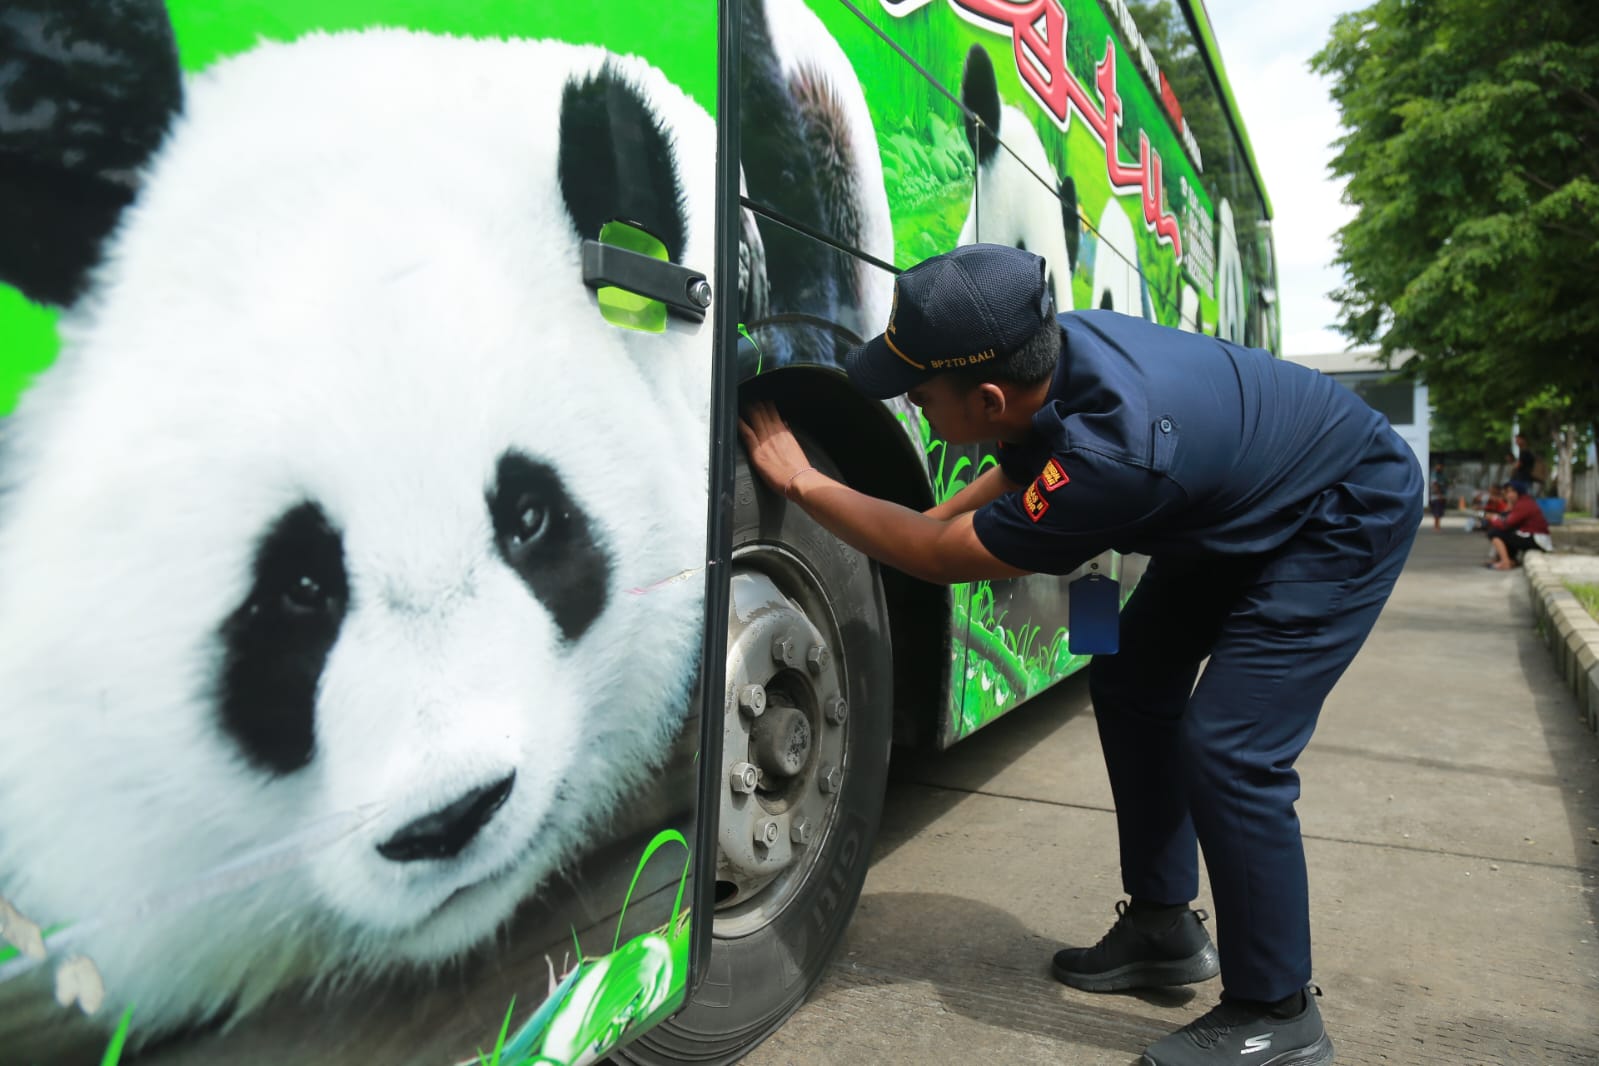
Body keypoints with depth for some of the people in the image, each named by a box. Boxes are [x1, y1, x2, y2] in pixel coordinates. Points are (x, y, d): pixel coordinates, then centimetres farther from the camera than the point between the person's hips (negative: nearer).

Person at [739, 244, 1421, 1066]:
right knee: (1130, 684, 8)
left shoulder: (1113, 455, -42)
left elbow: (940, 557, -29)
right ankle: (1163, 928, 22)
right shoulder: (1049, 350, -18)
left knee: (1228, 746, -18)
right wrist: (938, 518, -4)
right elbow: (1029, 462, 6)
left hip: (1347, 514, -9)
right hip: (1242, 504, 9)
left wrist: (802, 482, -21)